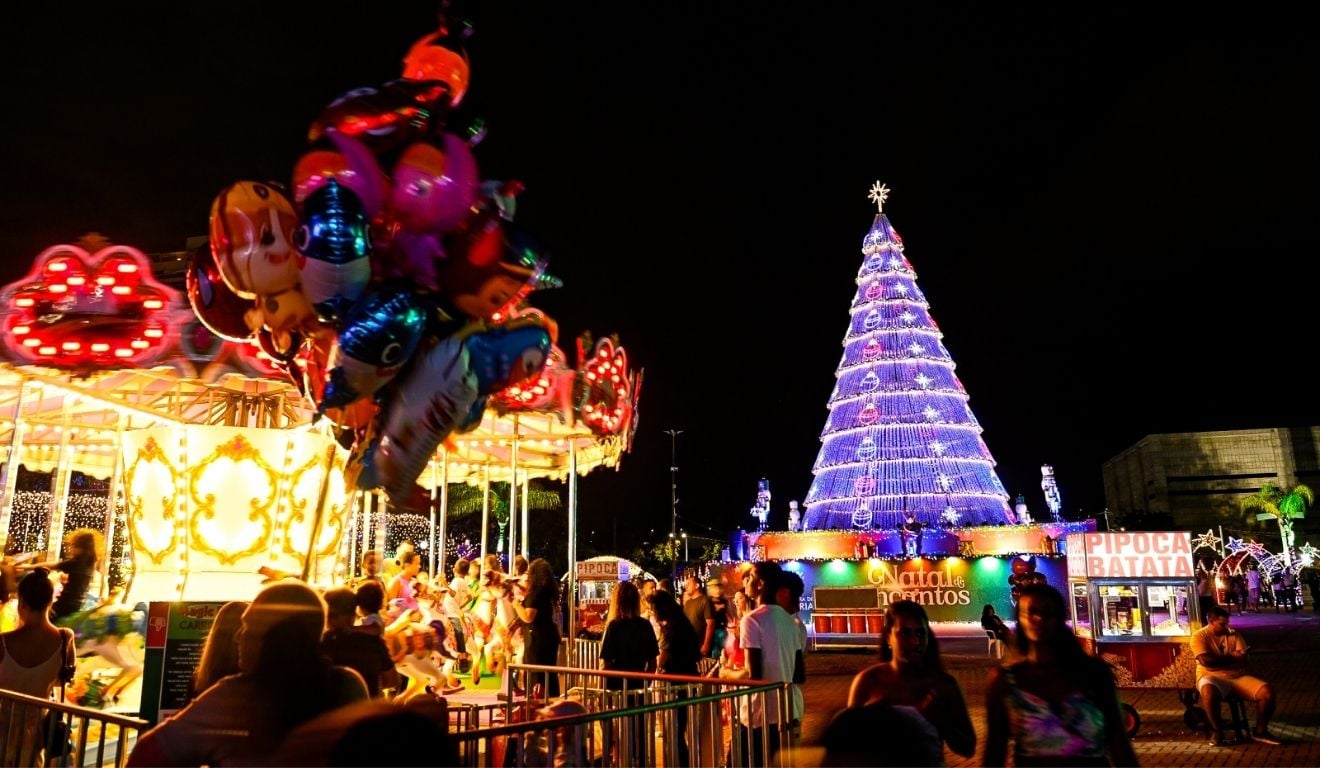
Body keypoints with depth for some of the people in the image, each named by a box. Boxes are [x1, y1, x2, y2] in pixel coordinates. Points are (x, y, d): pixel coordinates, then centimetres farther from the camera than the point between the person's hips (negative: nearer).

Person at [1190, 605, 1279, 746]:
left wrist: (1219, 660, -15)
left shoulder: (1234, 634, 10)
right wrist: (1231, 657, -9)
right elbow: (1205, 660, -18)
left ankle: (1260, 731, 2)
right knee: (1209, 692, -40)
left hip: (1238, 677, 5)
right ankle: (1217, 731, -17)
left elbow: (1243, 660, 0)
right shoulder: (1199, 636, -4)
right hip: (1212, 677, -5)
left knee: (1267, 692, -17)